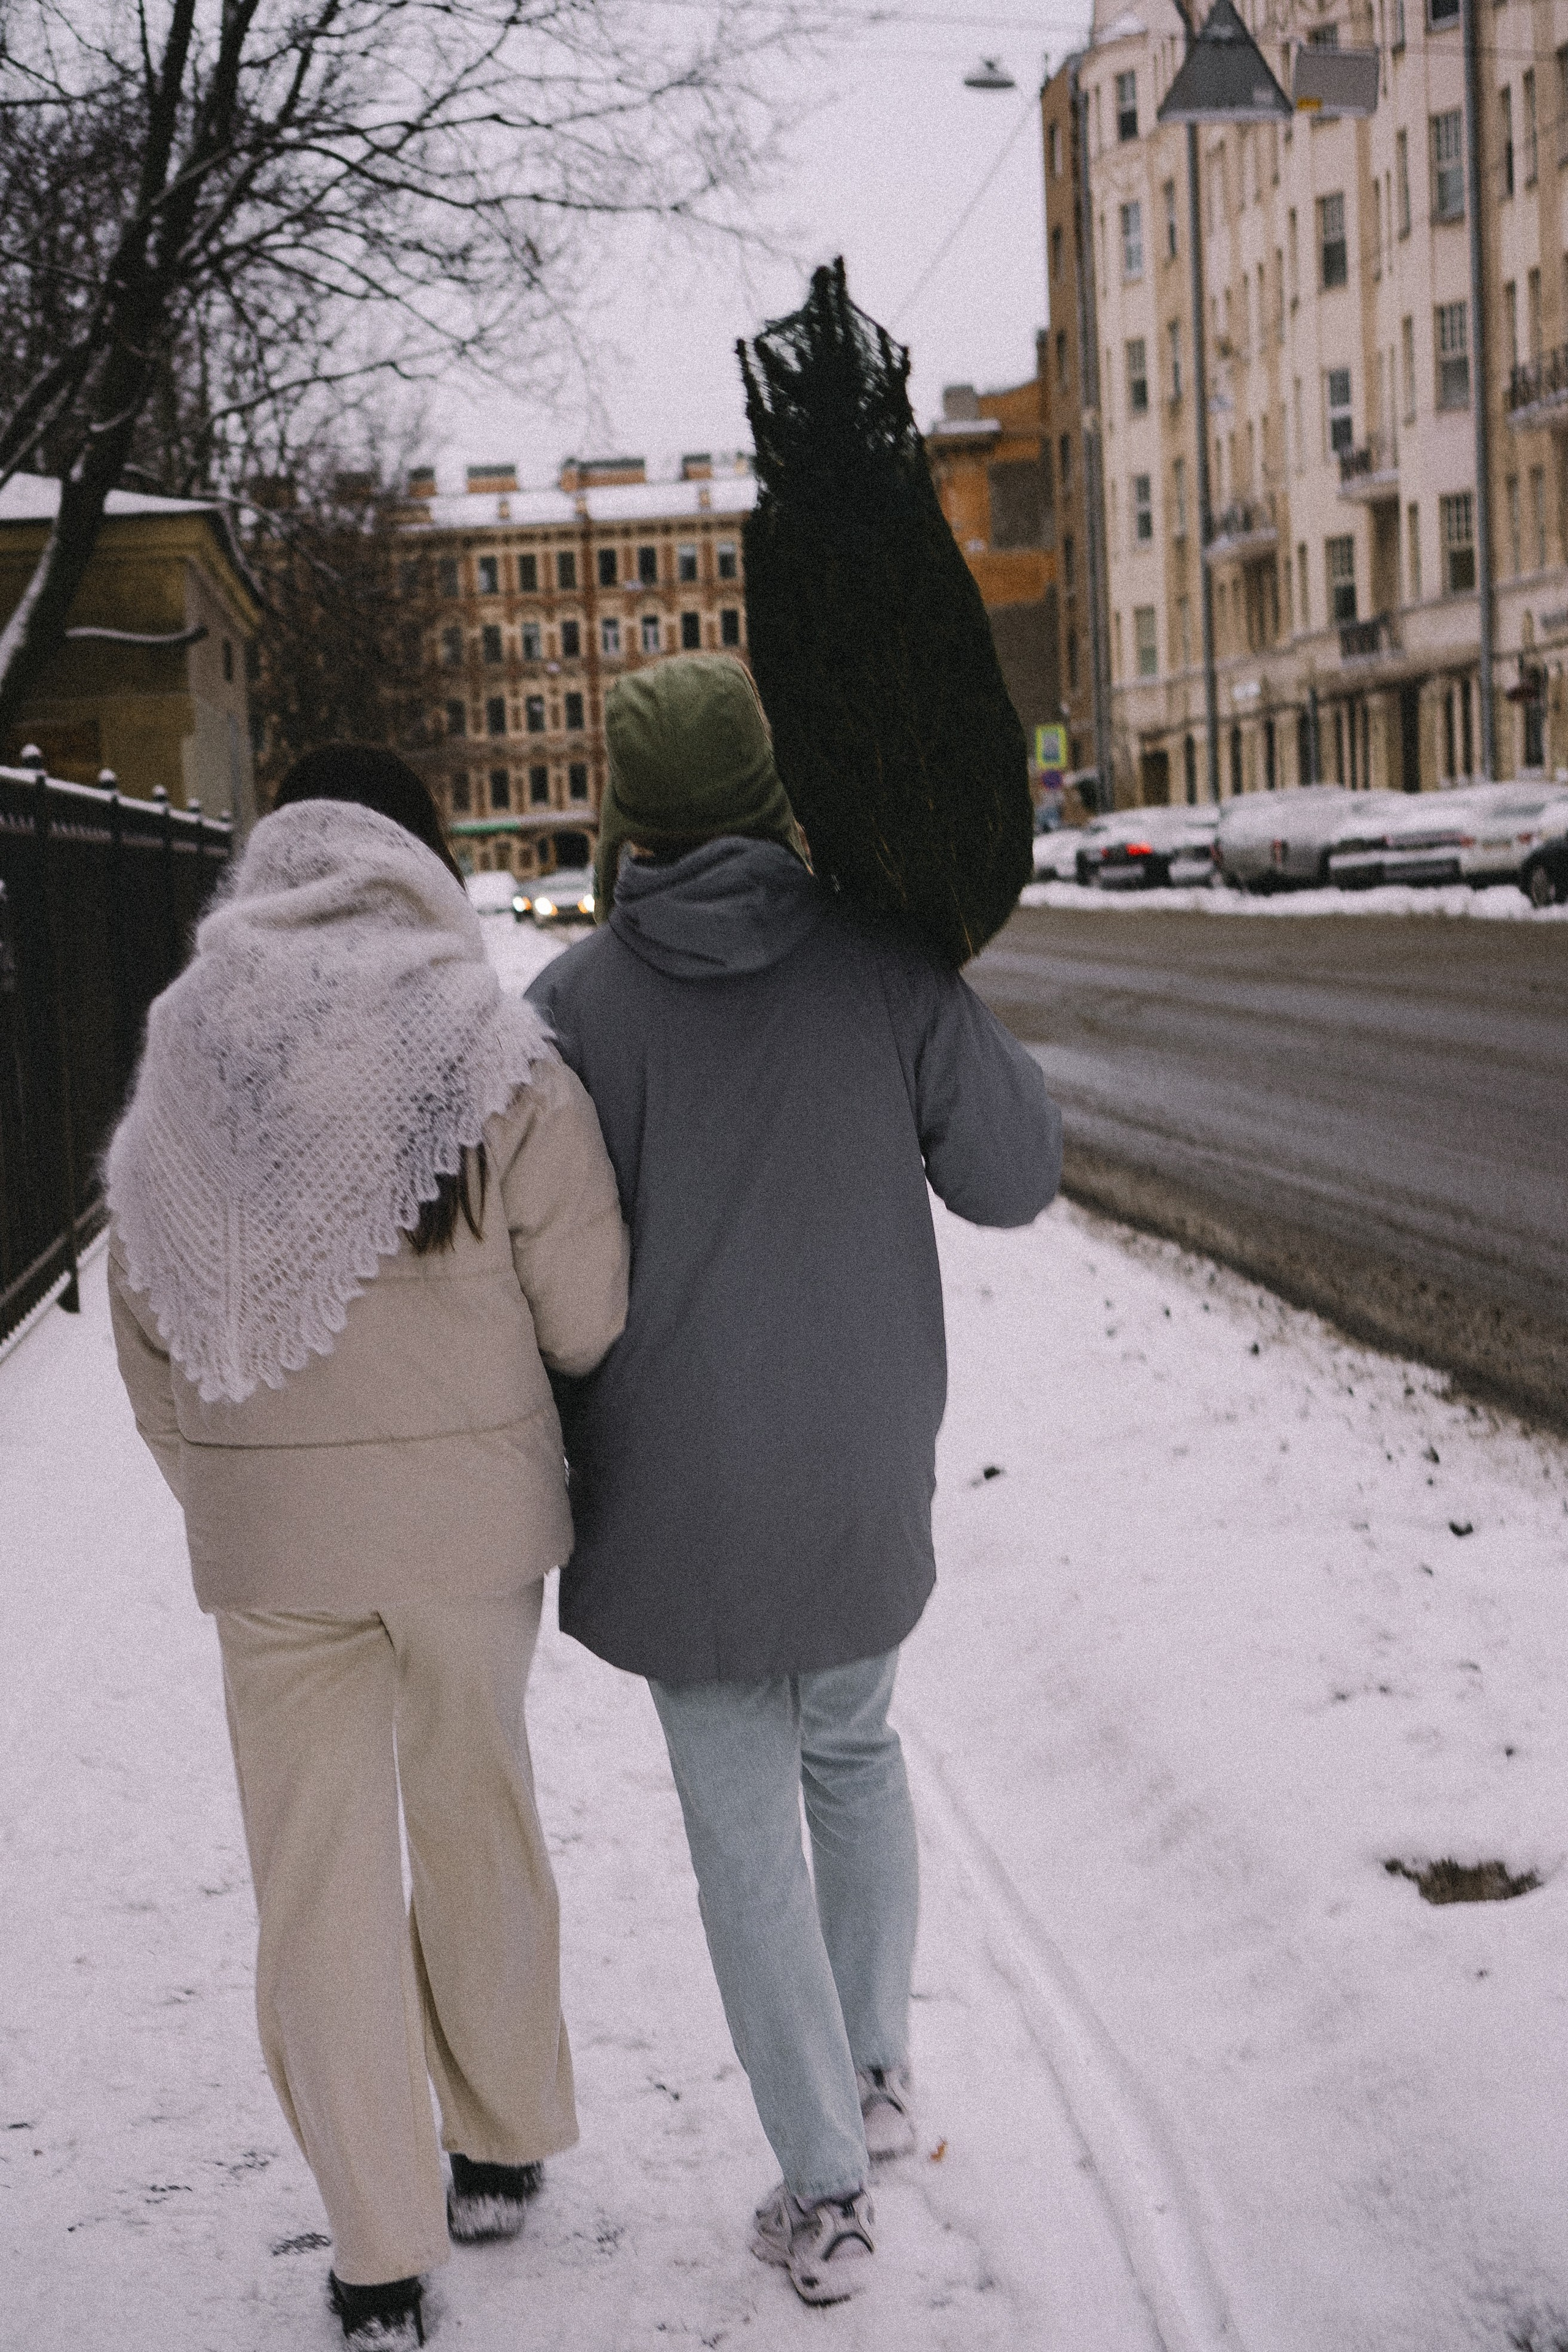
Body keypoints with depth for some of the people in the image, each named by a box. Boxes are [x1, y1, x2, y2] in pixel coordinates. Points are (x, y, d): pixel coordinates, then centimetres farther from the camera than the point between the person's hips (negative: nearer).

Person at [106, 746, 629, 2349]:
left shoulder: (183, 1067, -4)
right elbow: (588, 1316, -10)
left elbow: (148, 1322, 4)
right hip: (470, 1502, -1)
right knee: (477, 1820, 20)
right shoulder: (496, 1059, -12)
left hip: (266, 1528, 1)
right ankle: (501, 2151, 36)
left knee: (318, 1869, 10)